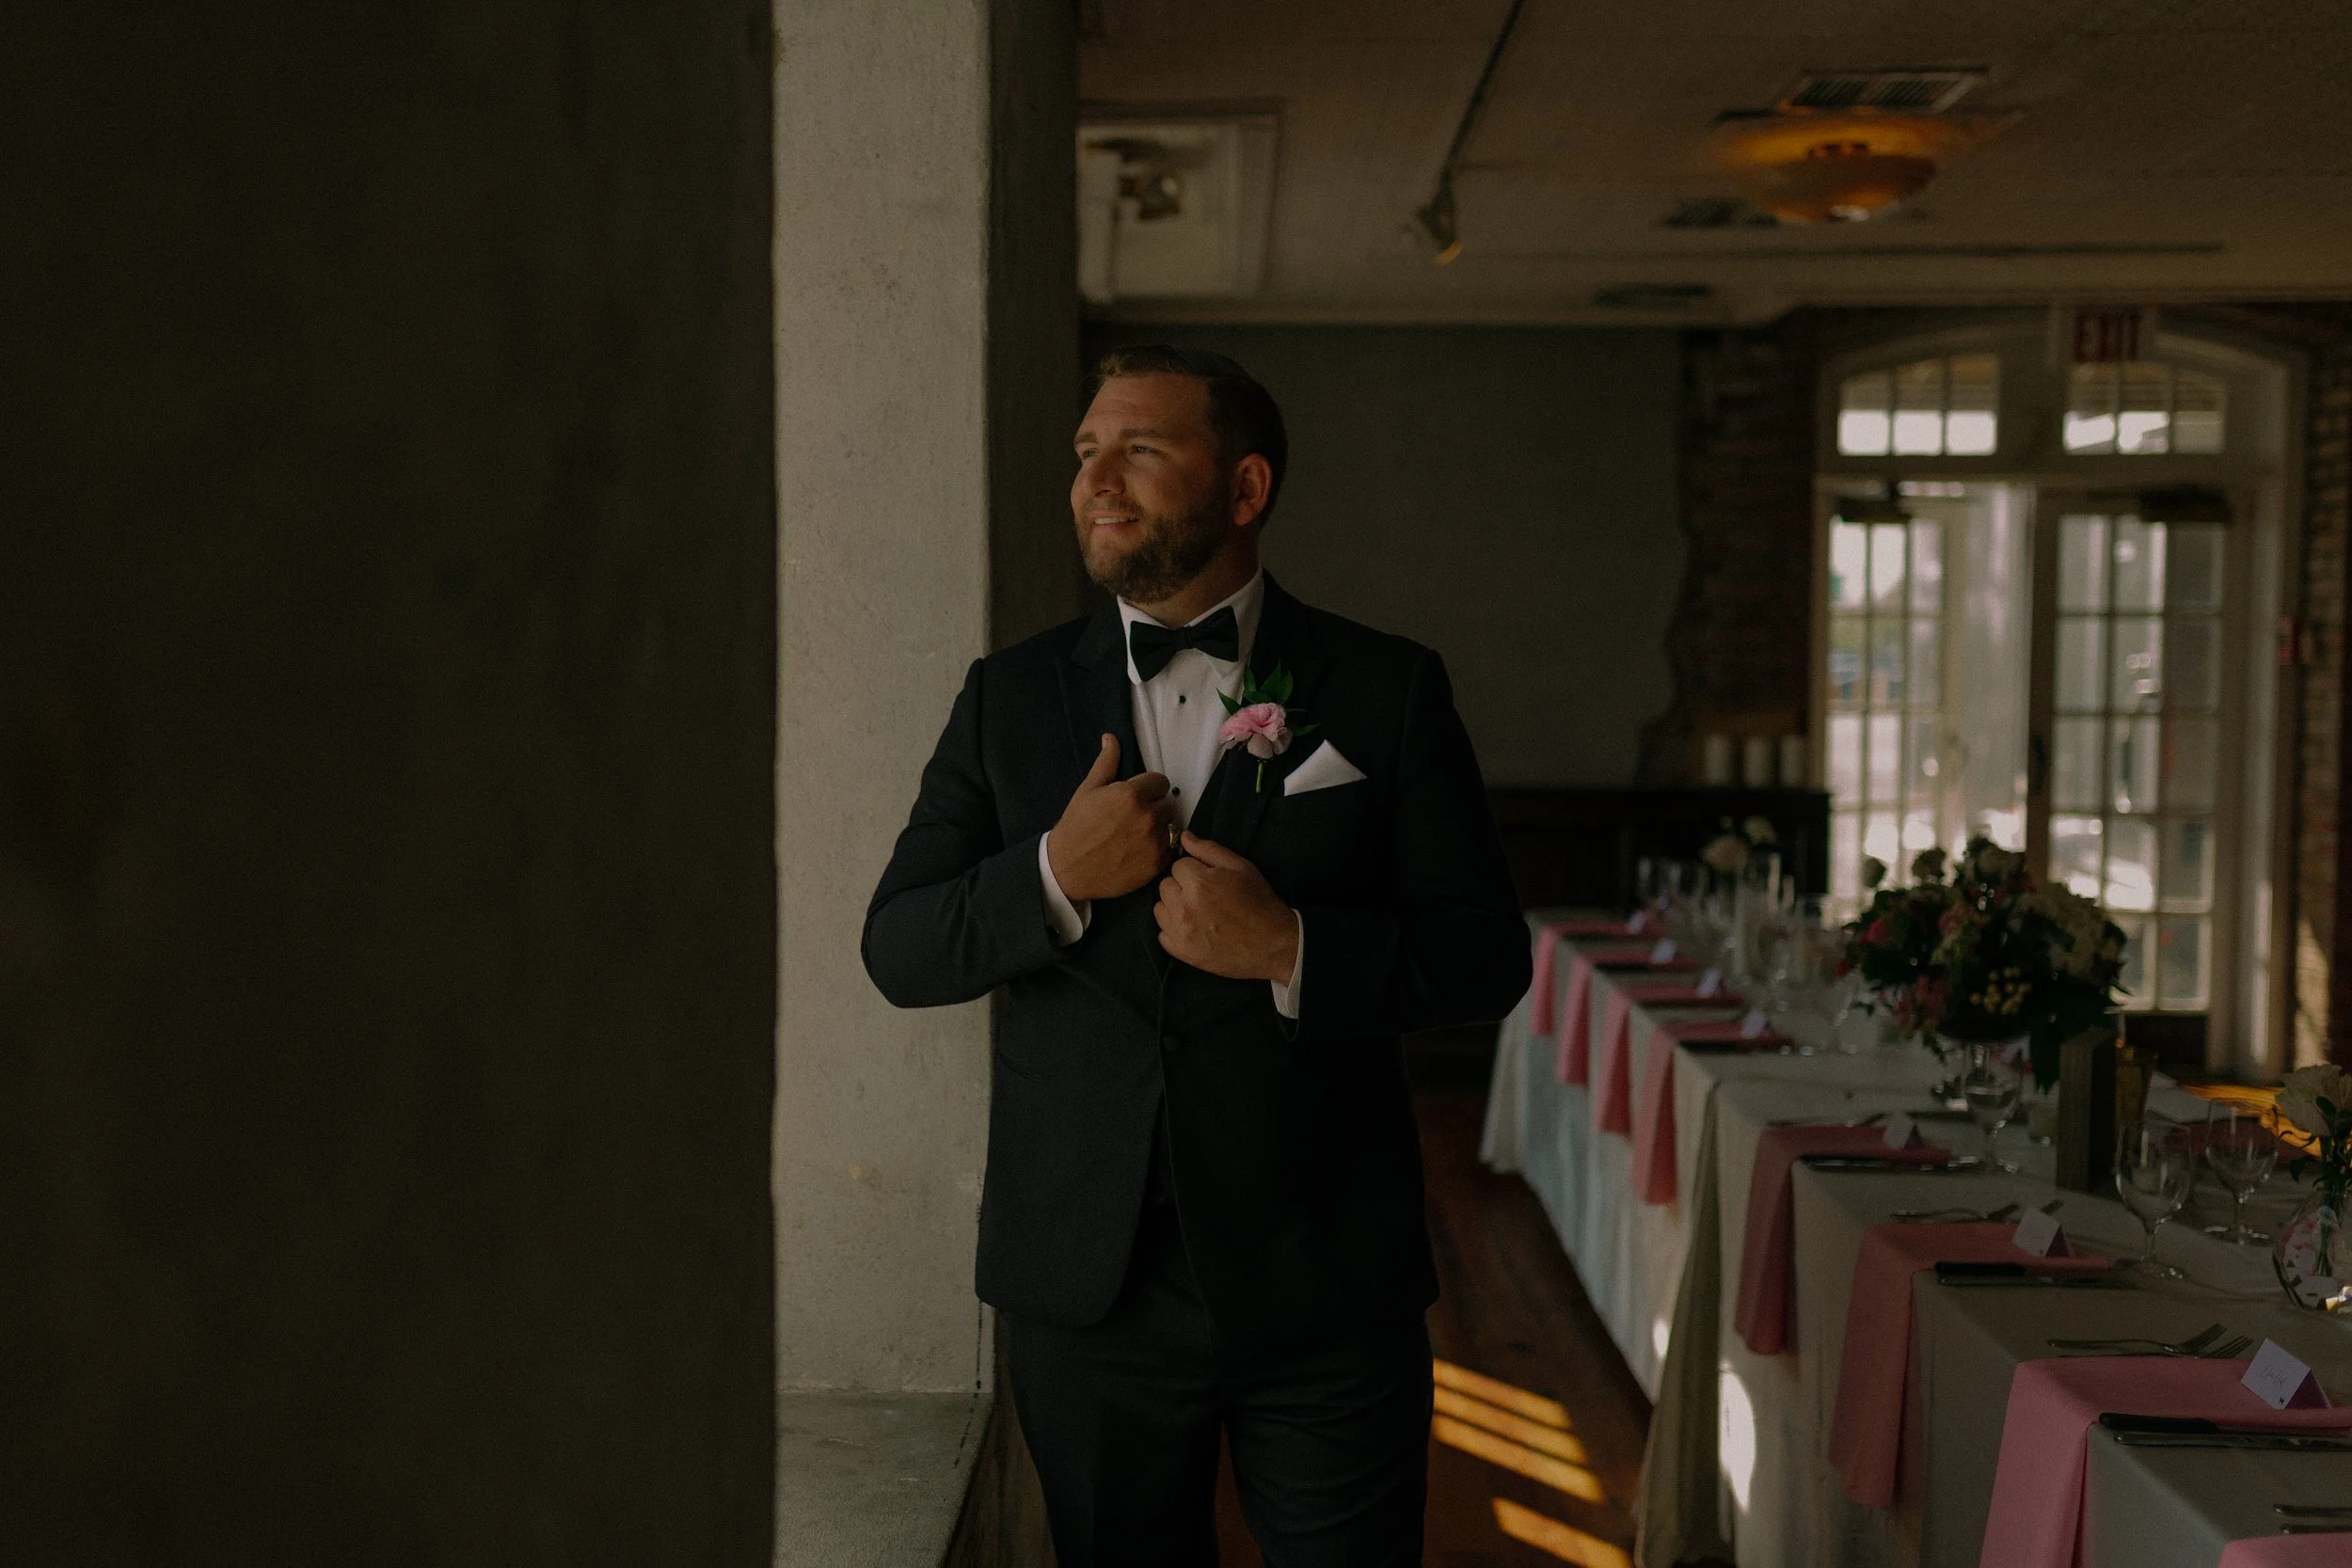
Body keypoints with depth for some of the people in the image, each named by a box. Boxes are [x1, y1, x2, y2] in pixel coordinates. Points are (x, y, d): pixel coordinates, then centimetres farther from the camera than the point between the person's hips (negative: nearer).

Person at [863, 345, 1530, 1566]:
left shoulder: (1387, 691, 1)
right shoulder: (1010, 697, 7)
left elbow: (1487, 957, -1)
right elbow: (897, 952, 4)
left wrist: (1290, 948, -18)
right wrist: (1055, 875, -14)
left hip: (1326, 1282, -2)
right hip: (1086, 1282, 2)